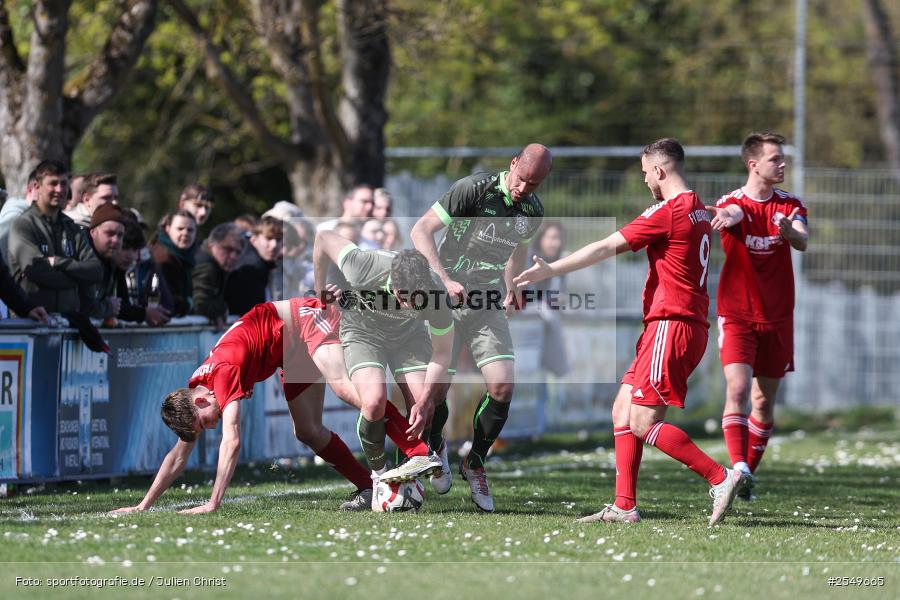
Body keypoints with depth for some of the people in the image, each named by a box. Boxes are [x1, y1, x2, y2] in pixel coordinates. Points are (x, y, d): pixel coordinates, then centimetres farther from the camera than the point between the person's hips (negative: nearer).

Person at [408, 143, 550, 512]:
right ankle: (435, 447, 27)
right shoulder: (473, 190, -18)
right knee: (436, 388, -7)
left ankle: (475, 463, 11)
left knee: (502, 386, -10)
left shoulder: (533, 212, 1)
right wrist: (445, 280, -29)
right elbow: (421, 230, -20)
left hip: (488, 304, 4)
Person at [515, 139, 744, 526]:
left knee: (643, 423, -10)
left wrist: (551, 270, -5)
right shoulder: (698, 212, 16)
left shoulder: (668, 212, -12)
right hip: (691, 325, 10)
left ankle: (720, 478, -11)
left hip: (671, 325, -10)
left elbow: (605, 249, -11)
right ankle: (624, 507, 5)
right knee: (623, 410, 9)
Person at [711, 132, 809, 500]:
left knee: (765, 399, 7)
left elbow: (803, 242, -16)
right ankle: (739, 469, -26)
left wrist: (789, 231, -41)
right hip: (737, 315, -3)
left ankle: (748, 470, 20)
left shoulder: (790, 205, 4)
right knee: (737, 389, -20)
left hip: (777, 316, 3)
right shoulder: (733, 202, -5)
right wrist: (727, 216, -57)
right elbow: (732, 212, -31)